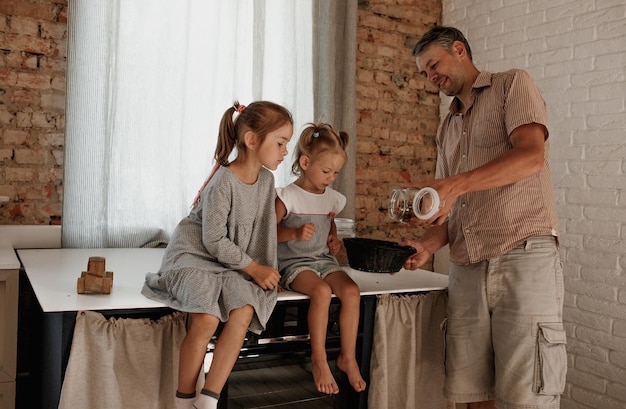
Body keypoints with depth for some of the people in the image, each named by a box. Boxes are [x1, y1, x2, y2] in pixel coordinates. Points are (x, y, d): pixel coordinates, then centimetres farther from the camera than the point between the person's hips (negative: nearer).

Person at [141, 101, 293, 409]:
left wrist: (268, 270, 6)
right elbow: (214, 242, -19)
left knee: (244, 312, -21)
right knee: (207, 319, -28)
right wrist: (253, 268, -15)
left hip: (233, 263, 6)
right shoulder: (224, 182, -20)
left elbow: (264, 229, 12)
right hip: (194, 255, -6)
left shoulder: (266, 179, 2)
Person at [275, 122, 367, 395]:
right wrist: (295, 233, -24)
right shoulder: (288, 197, -8)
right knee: (321, 291, -32)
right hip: (293, 262, -5)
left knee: (351, 291, -20)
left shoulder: (333, 199, 10)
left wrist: (334, 242, 6)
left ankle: (348, 357, -4)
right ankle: (319, 360, -15)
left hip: (323, 260, 5)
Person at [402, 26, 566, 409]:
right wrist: (430, 245, 0)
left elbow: (531, 155, -11)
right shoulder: (448, 128, 25)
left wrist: (457, 183, -20)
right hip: (467, 267, 6)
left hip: (523, 257, -6)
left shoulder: (513, 84, 7)